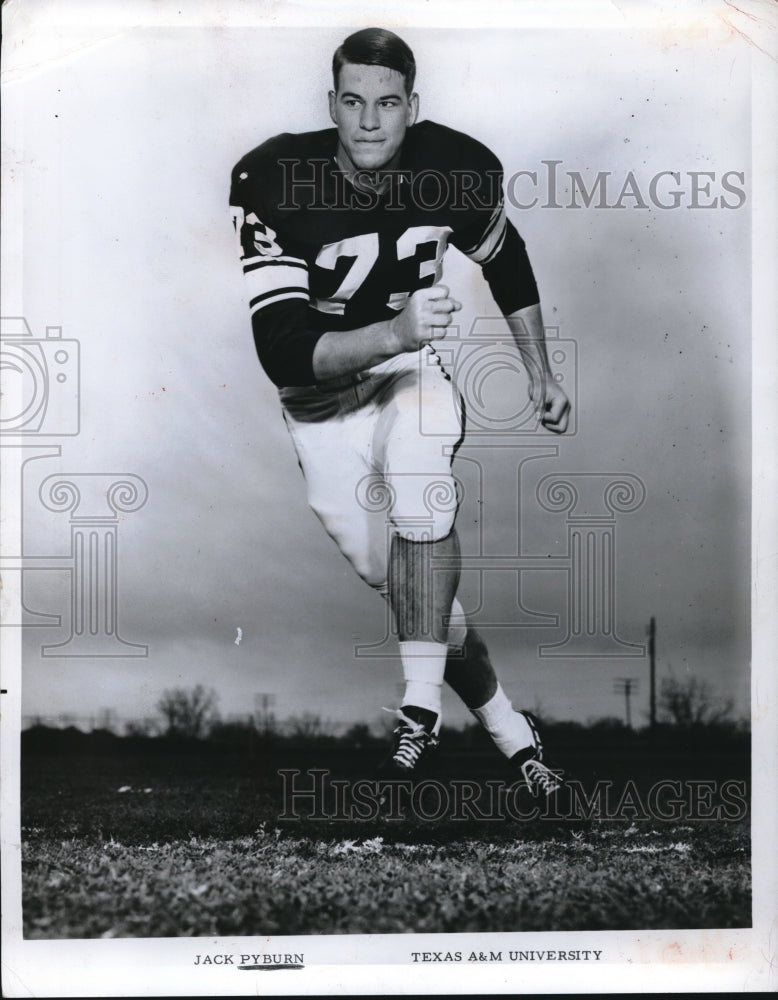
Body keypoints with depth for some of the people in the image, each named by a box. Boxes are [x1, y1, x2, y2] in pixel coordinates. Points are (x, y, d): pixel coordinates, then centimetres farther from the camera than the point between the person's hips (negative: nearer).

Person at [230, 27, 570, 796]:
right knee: (400, 581, 0)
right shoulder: (273, 181, -24)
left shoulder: (459, 168, -13)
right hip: (323, 393, 0)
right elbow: (282, 352, -29)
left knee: (418, 487, -31)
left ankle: (421, 704, -21)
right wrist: (393, 333, -43)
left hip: (415, 367, 1)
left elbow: (507, 262, 10)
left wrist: (540, 375, 12)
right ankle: (506, 726, 17)